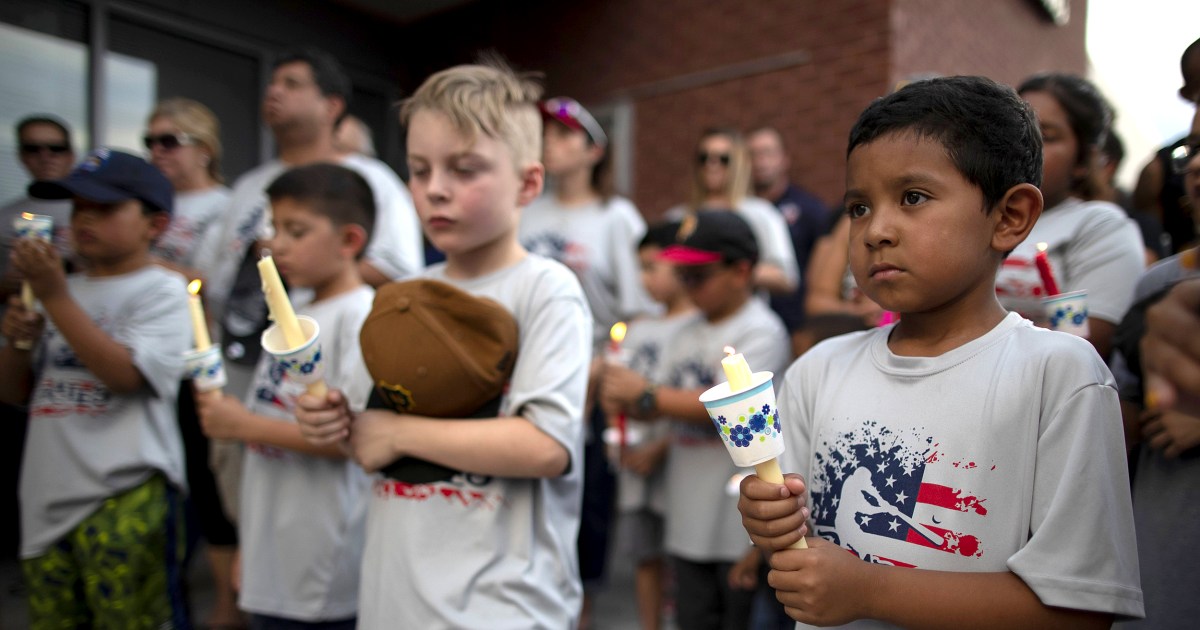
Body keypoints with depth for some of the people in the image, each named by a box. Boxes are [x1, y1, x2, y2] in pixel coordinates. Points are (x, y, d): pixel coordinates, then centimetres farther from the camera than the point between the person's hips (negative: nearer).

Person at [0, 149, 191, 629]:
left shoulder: (163, 290, -4)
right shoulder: (66, 288, 14)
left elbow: (125, 374, -19)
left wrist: (55, 298, -18)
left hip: (126, 496, -7)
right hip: (48, 498, 7)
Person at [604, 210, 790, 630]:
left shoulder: (761, 332, -12)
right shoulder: (687, 332, 11)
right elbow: (662, 403, 12)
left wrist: (645, 395, -19)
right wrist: (623, 401, -10)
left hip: (741, 520, -7)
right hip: (689, 516, 7)